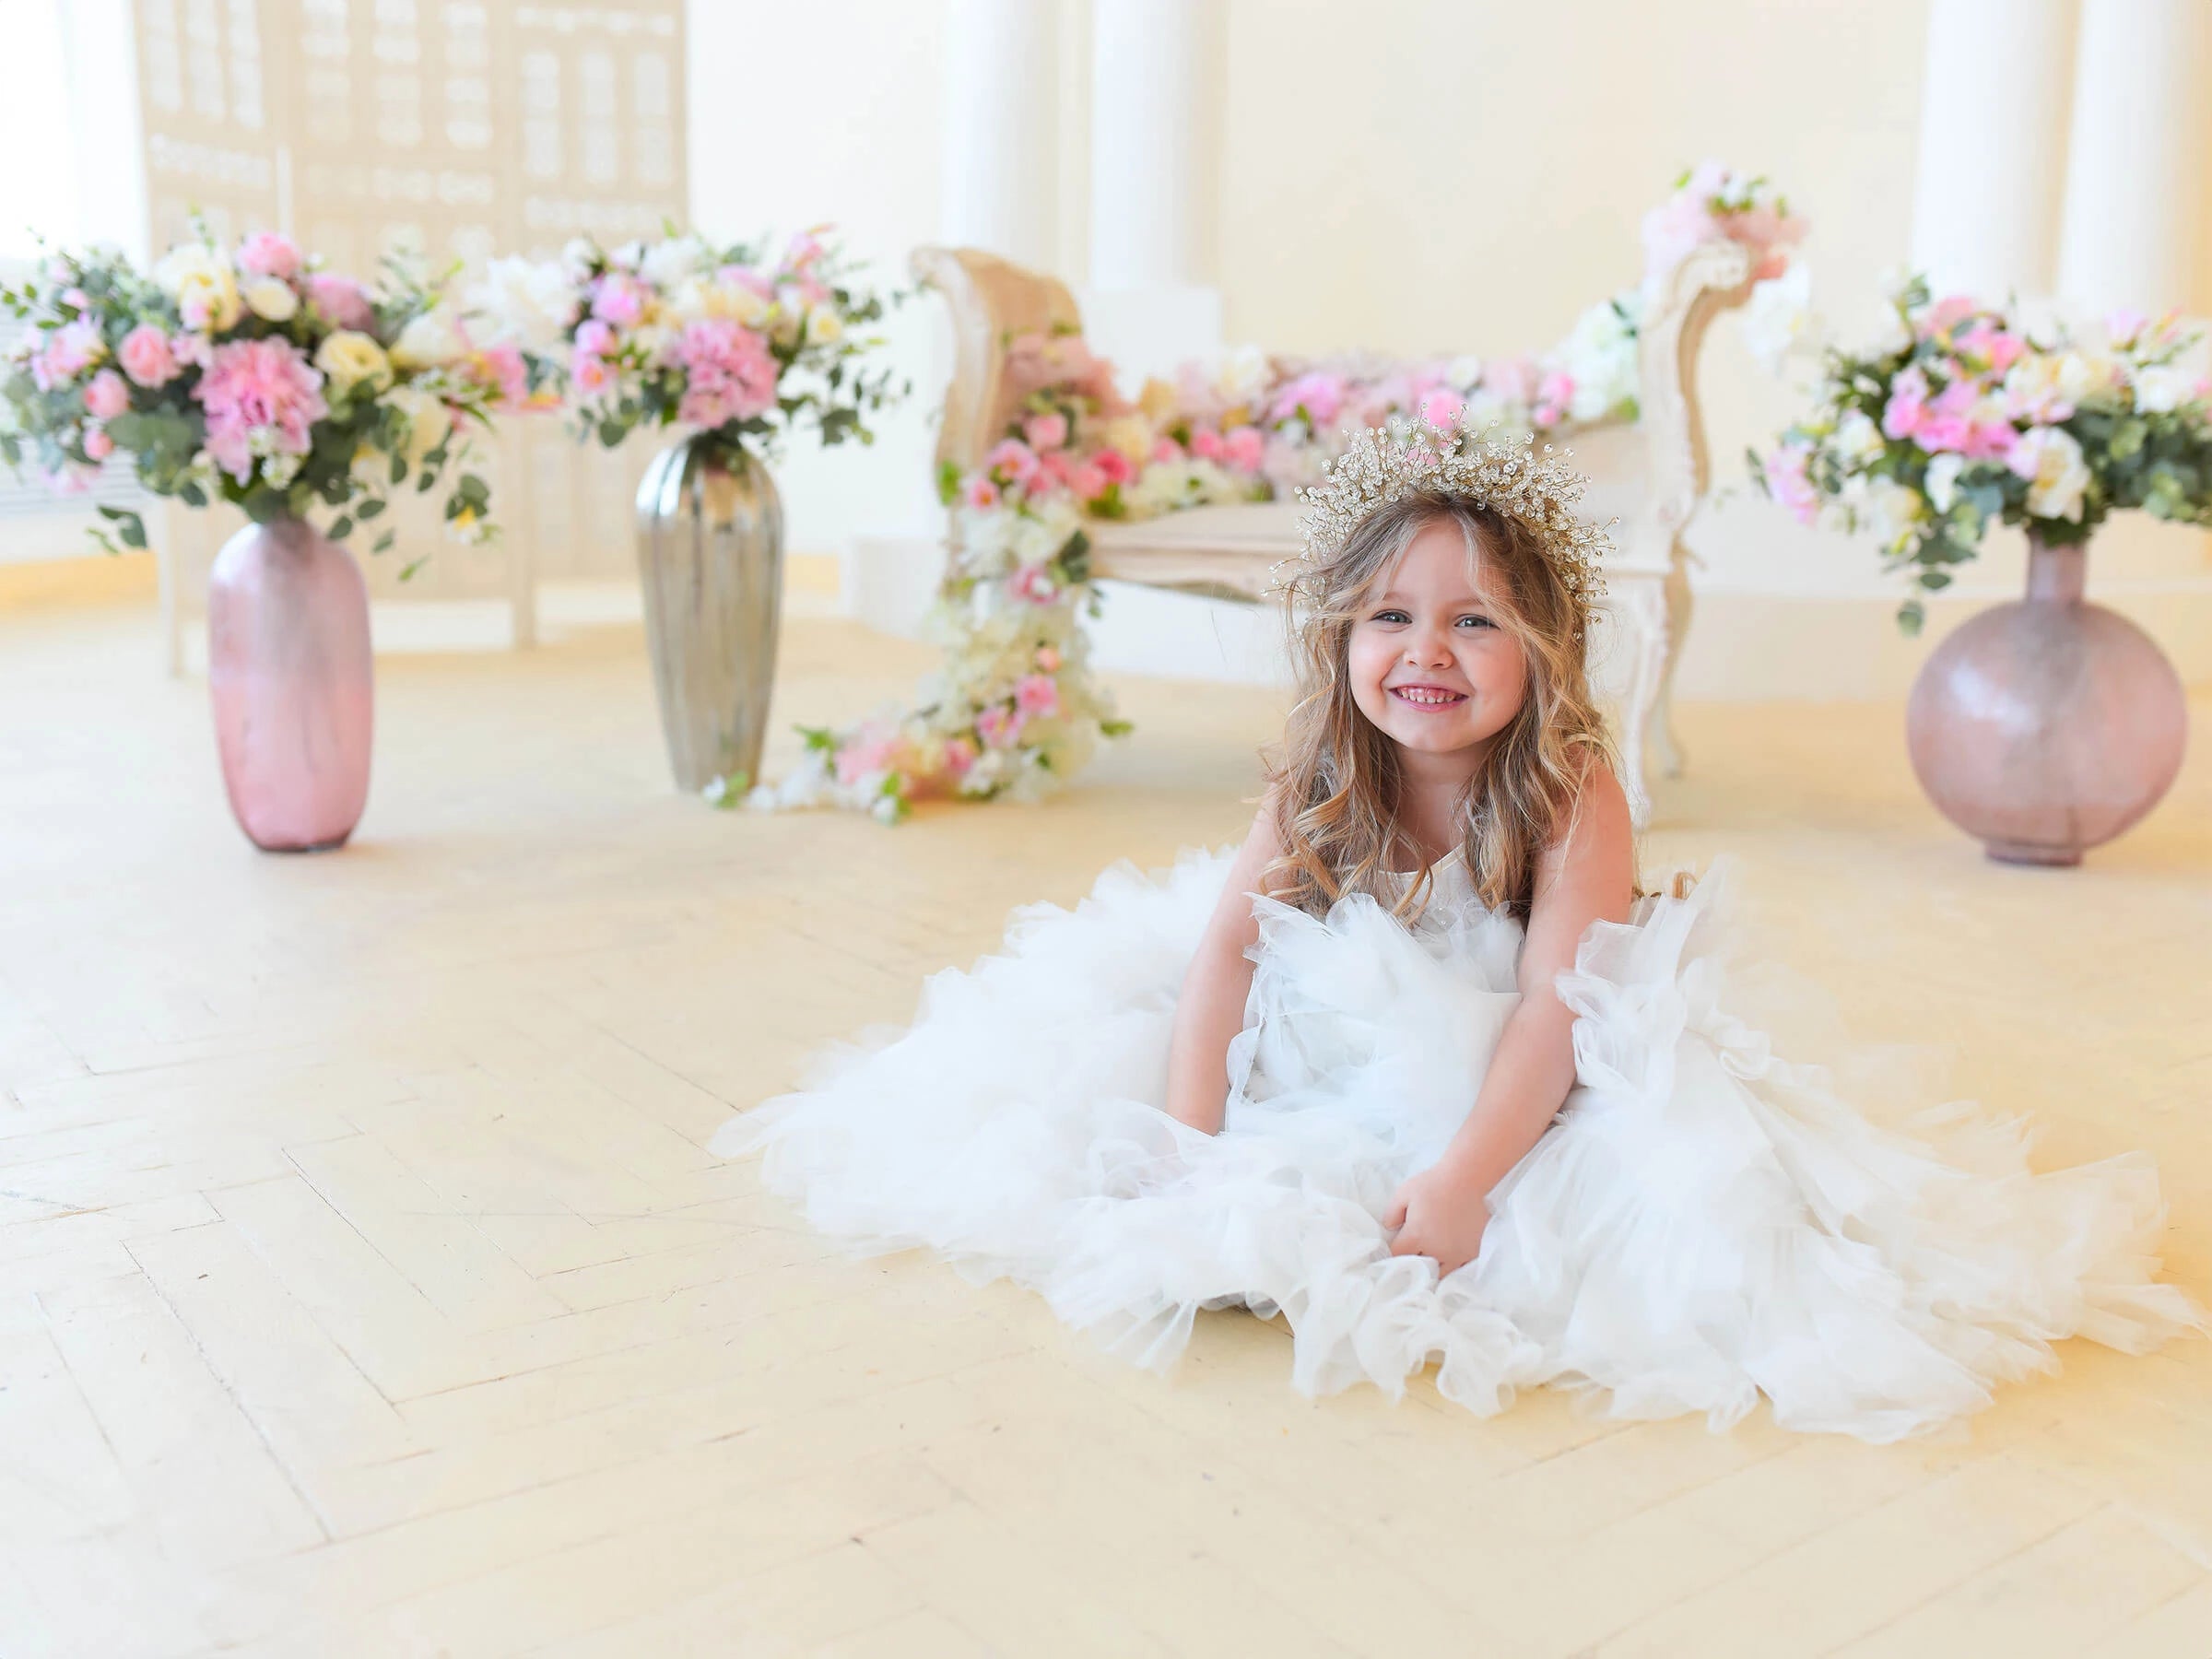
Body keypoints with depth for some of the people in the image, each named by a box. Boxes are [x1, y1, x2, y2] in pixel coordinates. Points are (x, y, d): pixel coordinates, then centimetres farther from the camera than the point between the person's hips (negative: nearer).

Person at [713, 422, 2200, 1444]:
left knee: (1669, 1186, -27)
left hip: (1510, 1101, -4)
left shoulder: (1572, 799, -21)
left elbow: (1553, 1012, -25)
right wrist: (1186, 1144, -20)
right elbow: (1227, 944, -11)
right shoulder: (1316, 789, -9)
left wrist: (1460, 1178, -34)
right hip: (1324, 1077, 4)